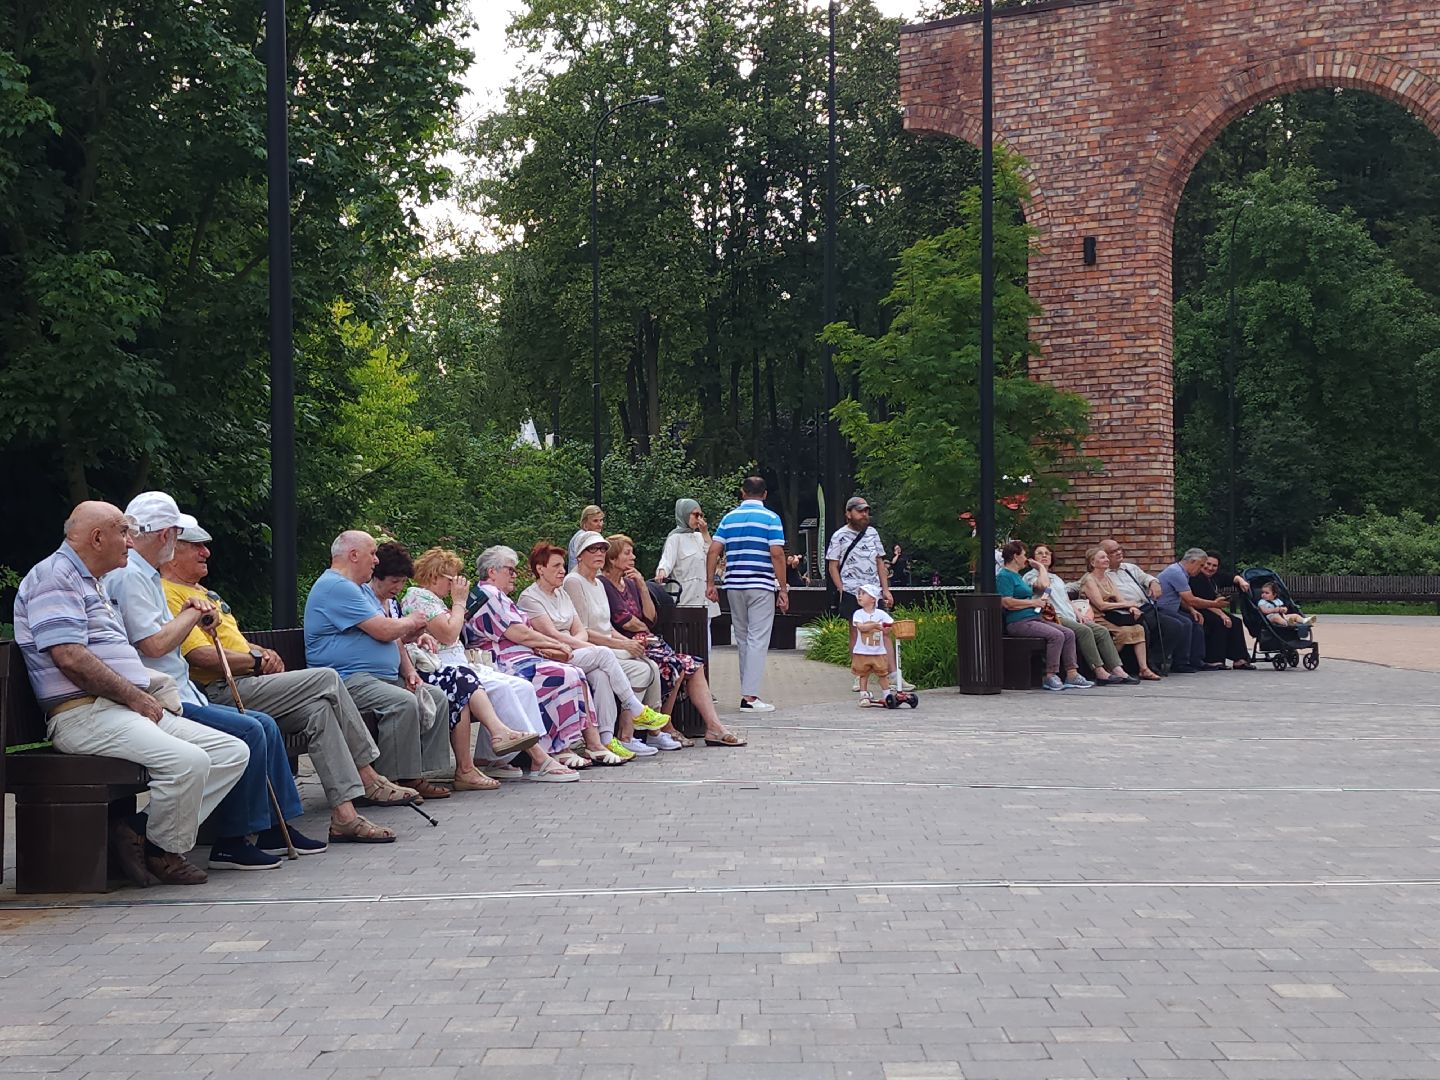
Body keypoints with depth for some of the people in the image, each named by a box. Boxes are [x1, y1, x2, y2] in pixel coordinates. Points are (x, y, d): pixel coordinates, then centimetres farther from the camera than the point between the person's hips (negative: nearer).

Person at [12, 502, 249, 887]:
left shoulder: (90, 582, 28)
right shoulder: (54, 576, -5)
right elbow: (71, 659, -18)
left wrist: (147, 692, 12)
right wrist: (135, 696, -12)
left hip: (132, 708, 11)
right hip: (84, 714, -11)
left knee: (233, 752, -3)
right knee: (189, 761, -31)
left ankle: (144, 830, -8)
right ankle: (164, 854, -8)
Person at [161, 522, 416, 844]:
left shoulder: (201, 591, 26)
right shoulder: (168, 595, -9)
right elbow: (199, 655, -21)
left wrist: (263, 653, 8)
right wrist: (256, 660, -12)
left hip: (244, 684, 10)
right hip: (220, 692, -10)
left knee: (318, 707, -6)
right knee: (327, 680, -16)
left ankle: (344, 814, -7)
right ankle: (368, 779, -9)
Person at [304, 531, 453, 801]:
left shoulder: (361, 588, 23)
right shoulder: (336, 587, -13)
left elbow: (393, 637, 24)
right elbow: (384, 631, -19)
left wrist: (408, 670, 9)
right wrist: (411, 622, 2)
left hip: (385, 677, 11)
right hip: (348, 681, -11)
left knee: (435, 696, 3)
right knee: (403, 703, -32)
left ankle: (421, 773, -2)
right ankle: (398, 781, -27)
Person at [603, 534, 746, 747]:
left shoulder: (630, 583, 20)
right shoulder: (603, 585, -7)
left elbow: (650, 618, 13)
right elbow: (625, 622, -12)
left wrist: (642, 586, 5)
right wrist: (644, 629, 7)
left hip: (644, 642, 9)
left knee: (694, 665, -6)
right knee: (674, 666, -25)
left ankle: (713, 727, -12)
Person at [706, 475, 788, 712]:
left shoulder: (729, 518, 8)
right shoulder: (771, 518, -4)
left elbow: (713, 551, 1)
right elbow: (777, 554, -11)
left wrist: (710, 583, 6)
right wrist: (783, 589, -7)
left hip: (734, 586, 5)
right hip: (761, 586, -5)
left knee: (742, 639, 14)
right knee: (758, 640, -5)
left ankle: (748, 691, 19)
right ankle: (749, 696, -12)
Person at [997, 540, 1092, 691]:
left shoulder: (1016, 575, 25)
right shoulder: (1004, 576, -7)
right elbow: (1007, 602, -20)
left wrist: (1041, 605, 15)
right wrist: (1033, 602, -11)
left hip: (1034, 618, 10)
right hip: (1018, 622, -10)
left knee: (1069, 634, -4)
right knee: (1056, 635, -27)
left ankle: (1072, 675, -9)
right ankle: (1051, 677, -22)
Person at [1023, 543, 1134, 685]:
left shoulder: (1056, 577, 31)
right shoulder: (1031, 575, 4)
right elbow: (1043, 585, -18)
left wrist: (1079, 615, 10)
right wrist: (1041, 567, -2)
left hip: (1071, 617, 8)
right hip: (1054, 618, -8)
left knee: (1102, 631, -11)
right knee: (1084, 631, -30)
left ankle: (1118, 670, -19)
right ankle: (1100, 673, -32)